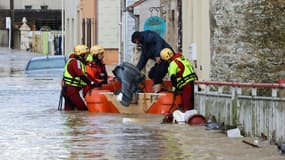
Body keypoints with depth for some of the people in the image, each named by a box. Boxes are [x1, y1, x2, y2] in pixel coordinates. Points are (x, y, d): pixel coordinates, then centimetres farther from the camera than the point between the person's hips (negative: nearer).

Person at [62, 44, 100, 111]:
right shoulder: (76, 62, -15)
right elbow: (81, 75, -27)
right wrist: (92, 83, -30)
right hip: (71, 89, -10)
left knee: (69, 109, 11)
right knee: (82, 108, -12)